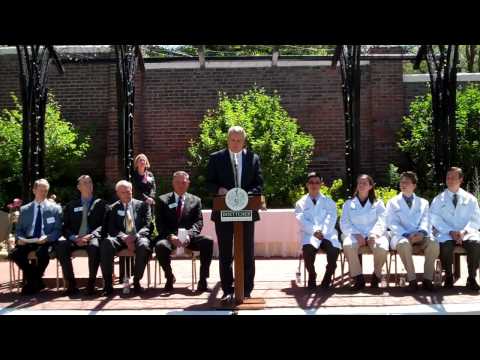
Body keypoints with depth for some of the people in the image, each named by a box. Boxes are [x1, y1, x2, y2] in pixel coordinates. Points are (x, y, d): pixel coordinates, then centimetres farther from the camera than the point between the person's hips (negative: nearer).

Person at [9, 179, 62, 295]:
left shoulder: (55, 208, 11)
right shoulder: (24, 209, 18)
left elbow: (58, 230, 3)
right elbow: (18, 230, 15)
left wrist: (47, 238, -17)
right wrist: (19, 238, -9)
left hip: (46, 241, -3)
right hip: (28, 241, 3)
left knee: (42, 253, -37)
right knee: (14, 253, -28)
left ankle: (33, 283, -9)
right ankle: (36, 281, -6)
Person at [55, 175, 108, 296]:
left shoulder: (100, 203, 14)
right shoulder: (71, 205, 20)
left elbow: (104, 225, 3)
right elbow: (66, 227, 13)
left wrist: (90, 236, -15)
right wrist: (74, 238, -9)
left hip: (92, 238, -2)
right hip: (75, 239, 2)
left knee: (94, 246, -38)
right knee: (60, 246, -29)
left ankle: (91, 283, -25)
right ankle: (71, 284, -21)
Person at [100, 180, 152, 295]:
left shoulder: (142, 205, 16)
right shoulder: (113, 208, 17)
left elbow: (147, 225, 5)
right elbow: (111, 229, 5)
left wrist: (136, 236, -16)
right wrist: (124, 237, -16)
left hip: (138, 237, -1)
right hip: (121, 238, 1)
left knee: (144, 246, -37)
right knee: (106, 244, -33)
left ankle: (136, 281, -22)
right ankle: (108, 283, -28)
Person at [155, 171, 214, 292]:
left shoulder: (195, 200, 14)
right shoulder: (163, 200, 11)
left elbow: (198, 222, 4)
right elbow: (159, 223, 1)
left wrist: (189, 235, -17)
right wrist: (170, 236, -18)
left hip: (189, 237, 1)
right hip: (169, 237, -1)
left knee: (208, 241, -28)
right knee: (160, 246, -35)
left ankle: (203, 279, -18)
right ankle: (169, 277, -9)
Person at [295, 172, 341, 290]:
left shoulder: (328, 202, 18)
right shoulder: (301, 203, 15)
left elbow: (331, 219, 2)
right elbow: (301, 220, -1)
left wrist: (322, 231, -17)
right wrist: (314, 231, -18)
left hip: (327, 233, 1)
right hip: (309, 234, -1)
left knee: (334, 249, -32)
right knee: (308, 249, -35)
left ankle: (327, 278, -9)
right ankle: (312, 277, -11)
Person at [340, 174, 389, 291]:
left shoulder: (378, 203, 17)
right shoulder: (348, 204, 18)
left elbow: (381, 222, 3)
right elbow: (344, 223, 6)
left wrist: (374, 234, -18)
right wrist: (356, 234, -13)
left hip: (374, 235, 0)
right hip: (355, 235, 0)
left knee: (382, 248, -34)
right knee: (348, 245, -35)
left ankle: (376, 275, -9)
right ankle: (358, 278, -24)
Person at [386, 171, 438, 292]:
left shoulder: (423, 202, 20)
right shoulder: (392, 202, 15)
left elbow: (426, 221, 6)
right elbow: (392, 223, 2)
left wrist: (421, 232, -18)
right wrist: (407, 235, -17)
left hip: (420, 237, 2)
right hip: (401, 236, -2)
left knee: (433, 243, -32)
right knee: (404, 244, -39)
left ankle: (427, 279, -22)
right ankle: (412, 280, -29)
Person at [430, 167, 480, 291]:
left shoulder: (470, 198, 13)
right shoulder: (439, 199, 11)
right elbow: (435, 219, 1)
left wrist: (464, 232, -13)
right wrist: (450, 232, -15)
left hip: (466, 233, 1)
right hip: (445, 233, -1)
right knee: (445, 245, -35)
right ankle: (448, 277, -14)